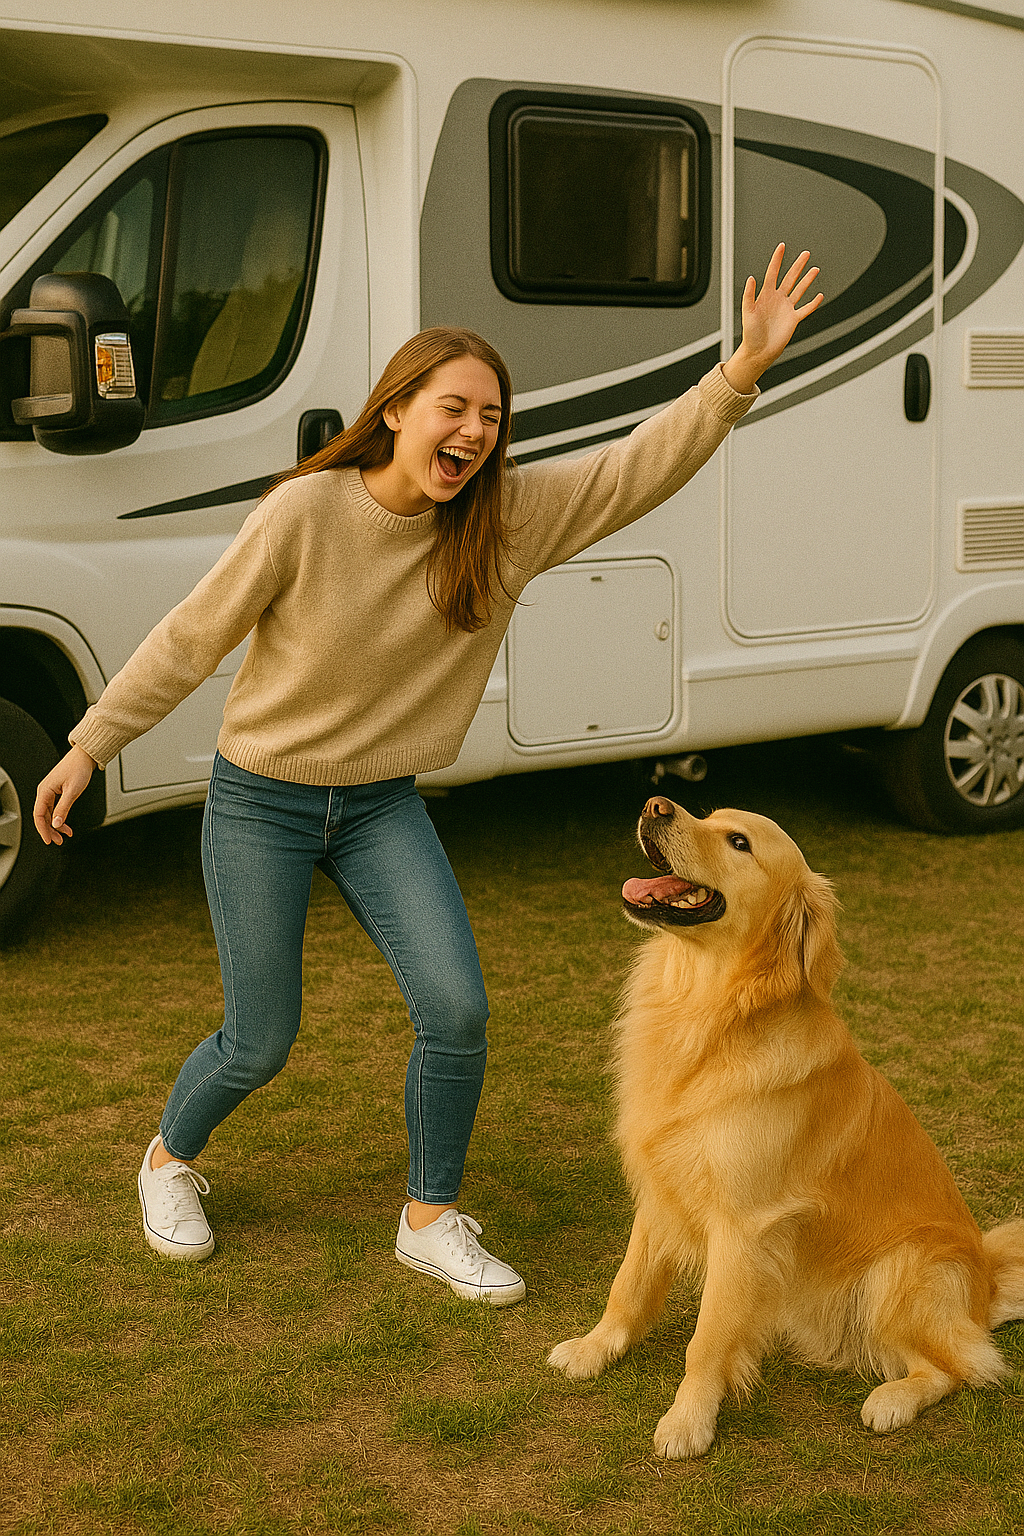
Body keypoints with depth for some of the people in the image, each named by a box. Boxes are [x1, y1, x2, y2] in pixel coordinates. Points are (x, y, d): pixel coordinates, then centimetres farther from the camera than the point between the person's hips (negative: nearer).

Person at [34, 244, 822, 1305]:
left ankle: (431, 1218, 14)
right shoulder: (304, 514, -20)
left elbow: (643, 467, -13)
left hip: (383, 806, 4)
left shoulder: (507, 518, -8)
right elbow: (190, 640, -10)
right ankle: (169, 1158, 37)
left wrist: (744, 368, -25)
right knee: (260, 1045, 4)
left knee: (456, 1012, -9)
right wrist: (90, 745, -5)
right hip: (261, 800, -3)